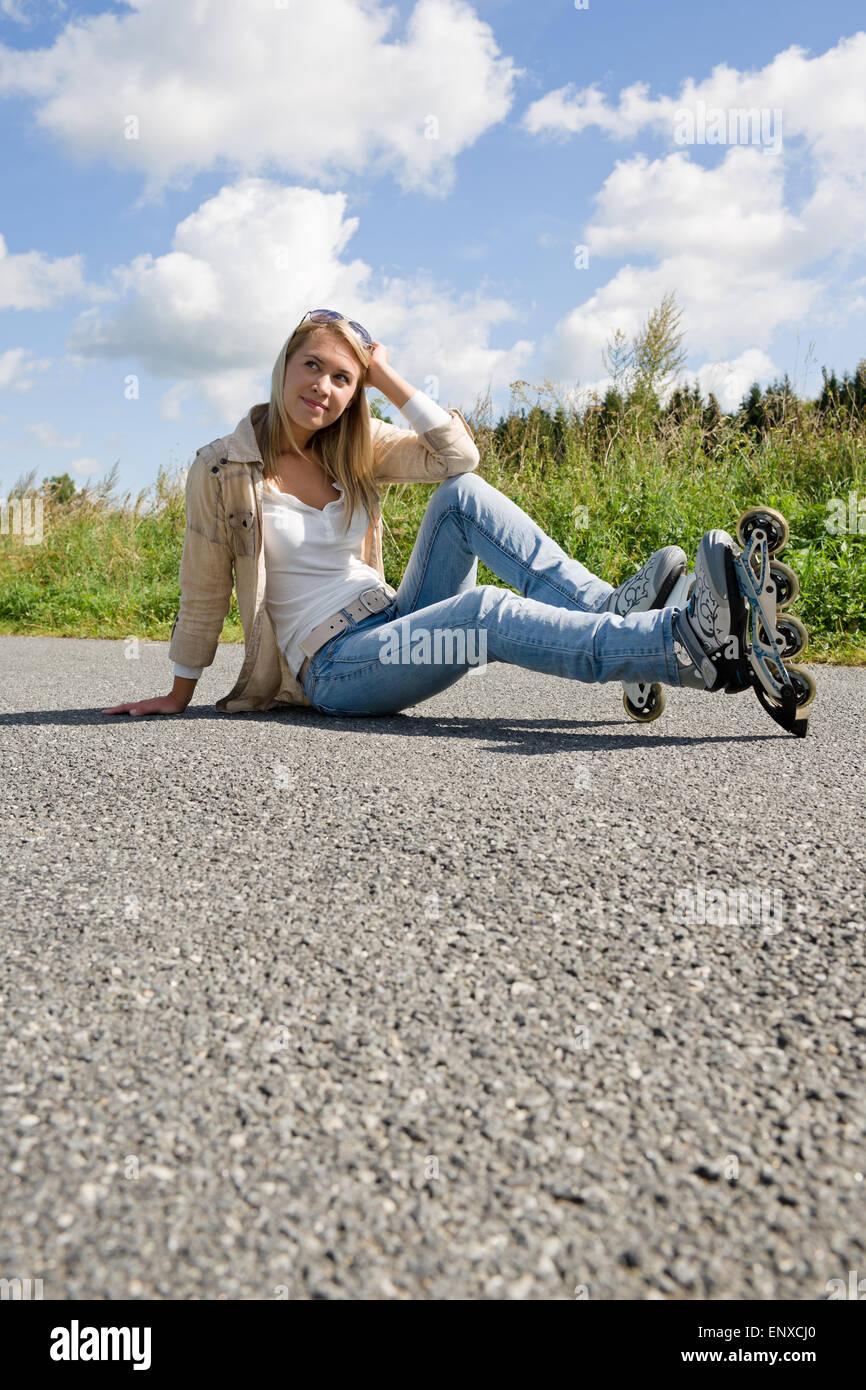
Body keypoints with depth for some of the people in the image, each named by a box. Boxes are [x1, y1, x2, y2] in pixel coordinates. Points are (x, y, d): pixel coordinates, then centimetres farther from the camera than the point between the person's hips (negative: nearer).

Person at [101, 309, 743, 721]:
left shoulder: (356, 449, 10)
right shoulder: (222, 468, -3)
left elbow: (460, 456, -4)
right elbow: (204, 594, 3)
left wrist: (388, 378, -3)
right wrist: (178, 696, 9)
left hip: (399, 628, 6)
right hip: (334, 667, -5)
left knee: (462, 495, -16)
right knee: (487, 610, -32)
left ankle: (608, 609, -26)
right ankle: (688, 644, -40)